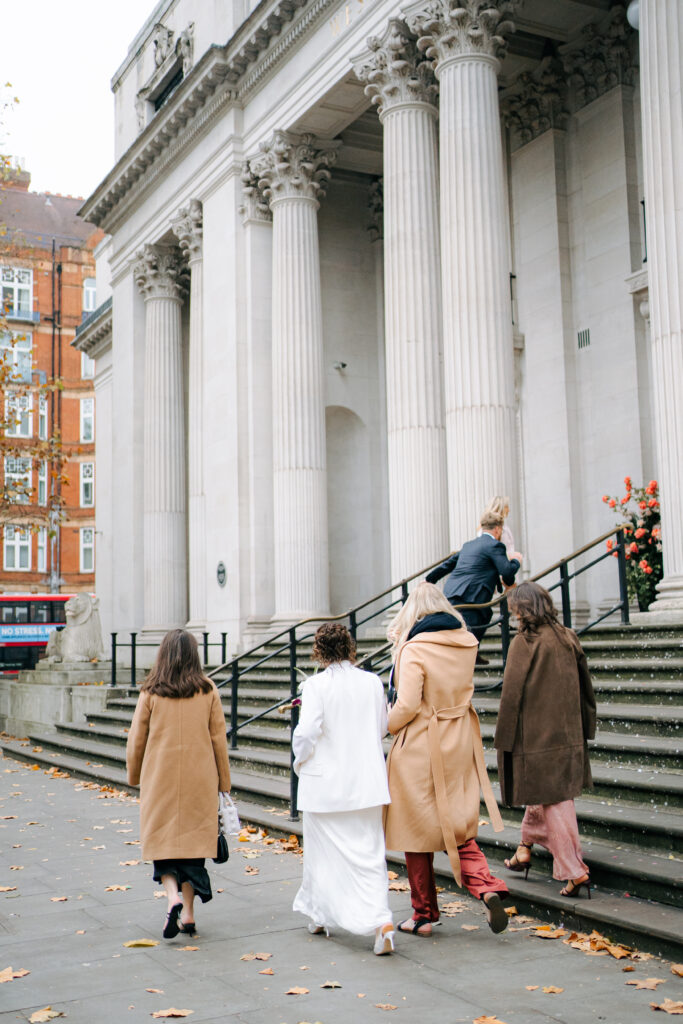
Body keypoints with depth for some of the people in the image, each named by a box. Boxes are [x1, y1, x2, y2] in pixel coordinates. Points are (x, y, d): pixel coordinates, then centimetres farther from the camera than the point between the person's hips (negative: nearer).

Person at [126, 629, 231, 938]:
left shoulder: (151, 692, -4)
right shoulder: (207, 690, -1)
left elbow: (136, 739, 2)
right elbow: (219, 738, 2)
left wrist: (134, 776, 17)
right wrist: (224, 781, 11)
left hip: (160, 779, -1)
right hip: (199, 780, 1)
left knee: (162, 840, 9)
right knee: (192, 839, 11)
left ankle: (173, 897, -13)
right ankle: (188, 913, 13)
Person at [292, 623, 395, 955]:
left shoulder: (316, 685, -13)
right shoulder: (373, 682, 0)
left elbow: (307, 731, -18)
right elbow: (382, 727, 9)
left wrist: (300, 762, 1)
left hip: (325, 784, -3)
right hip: (366, 781, 3)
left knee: (323, 851, 15)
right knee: (369, 852, 6)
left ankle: (319, 915, 30)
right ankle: (382, 920, -10)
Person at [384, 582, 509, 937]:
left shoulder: (414, 649, -16)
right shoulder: (467, 644, 3)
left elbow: (408, 705, -22)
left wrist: (387, 725, -1)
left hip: (420, 749, -5)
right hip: (459, 747, 6)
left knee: (417, 831, 9)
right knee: (458, 828, 15)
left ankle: (424, 915, 19)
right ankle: (487, 887, -9)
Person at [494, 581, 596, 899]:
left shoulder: (524, 643, -14)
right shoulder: (568, 638, 3)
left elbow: (511, 694, -14)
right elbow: (585, 686, 9)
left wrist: (504, 740, -7)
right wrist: (584, 728, 18)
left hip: (535, 735, -6)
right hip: (568, 734, 6)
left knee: (553, 801, 0)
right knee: (545, 792, 20)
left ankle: (574, 870, 0)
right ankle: (525, 848, 34)